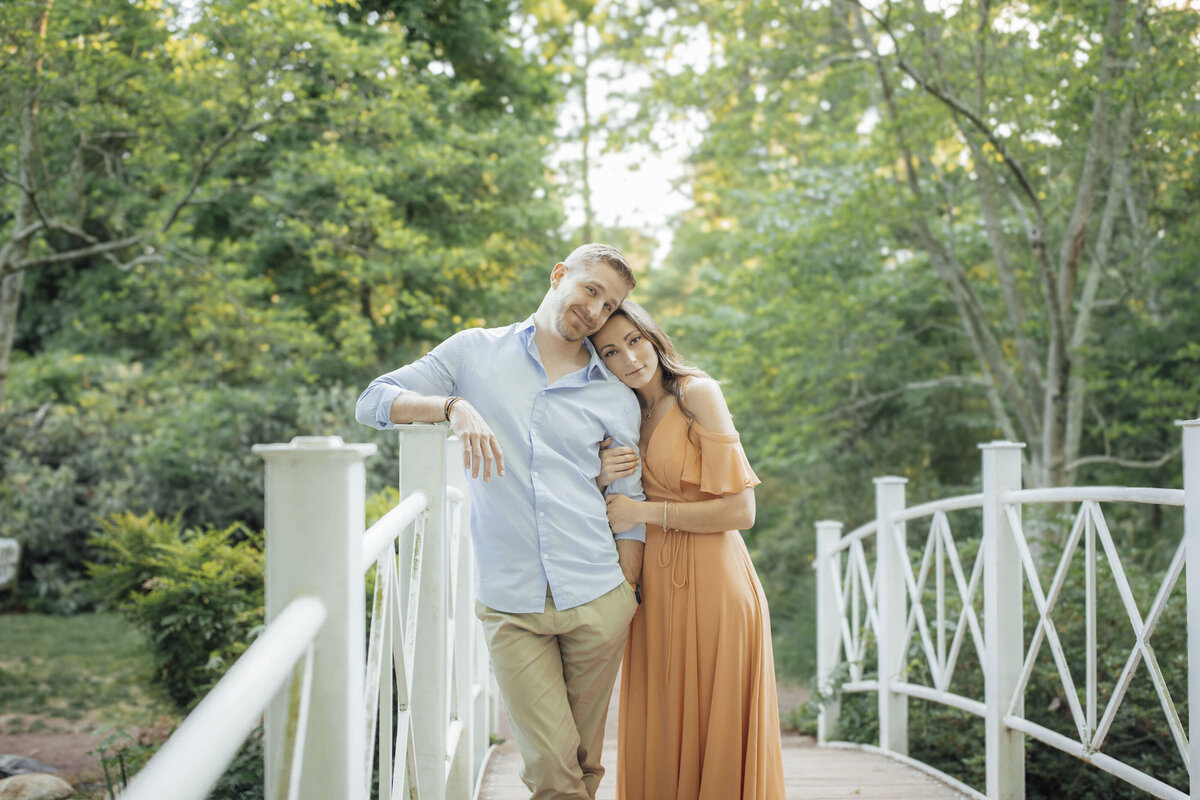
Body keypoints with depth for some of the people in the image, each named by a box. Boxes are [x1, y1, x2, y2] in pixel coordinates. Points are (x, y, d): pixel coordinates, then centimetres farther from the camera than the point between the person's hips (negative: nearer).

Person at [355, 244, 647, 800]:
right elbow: (373, 403, 1)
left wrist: (626, 596, 6)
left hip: (596, 601, 2)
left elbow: (629, 508, 14)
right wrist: (454, 406, -17)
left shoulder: (615, 399, 10)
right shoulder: (476, 353, 7)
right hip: (510, 608, -2)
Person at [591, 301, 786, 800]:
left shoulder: (696, 393, -8)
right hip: (654, 587, 6)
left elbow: (739, 510, -13)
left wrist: (643, 512, -12)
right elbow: (615, 514, 14)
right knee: (659, 737, 7)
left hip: (710, 585, -6)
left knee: (713, 739, -1)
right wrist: (602, 478, -6)